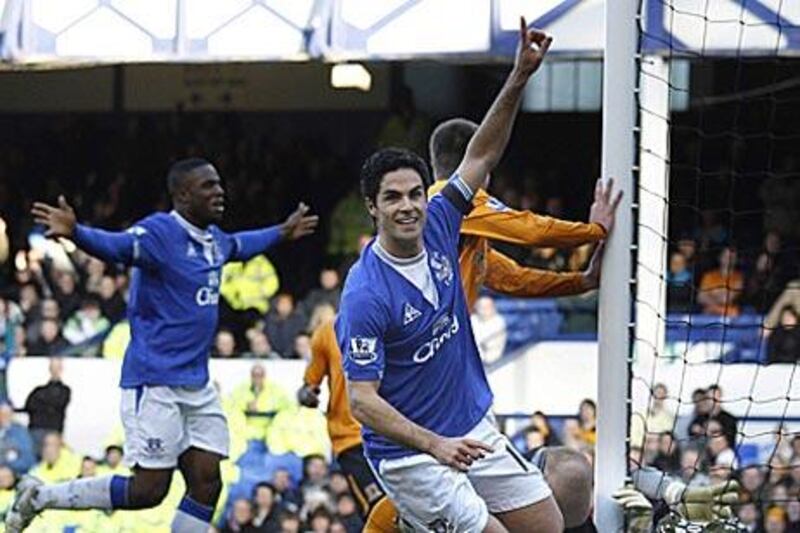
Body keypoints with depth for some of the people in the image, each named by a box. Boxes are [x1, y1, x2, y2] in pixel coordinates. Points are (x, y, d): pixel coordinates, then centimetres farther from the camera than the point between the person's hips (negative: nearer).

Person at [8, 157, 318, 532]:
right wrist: (75, 233, -54)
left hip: (197, 385, 8)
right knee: (148, 490, -8)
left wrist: (283, 233, 49)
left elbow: (239, 246, 37)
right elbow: (116, 246, -34)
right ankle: (40, 496, 7)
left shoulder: (214, 239, 12)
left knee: (206, 484, 1)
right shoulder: (160, 232, -15)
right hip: (155, 384, -8)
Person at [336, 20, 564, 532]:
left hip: (475, 431, 7)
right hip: (410, 453, -7)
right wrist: (434, 445, -32)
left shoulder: (438, 228, -2)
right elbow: (362, 400, -22)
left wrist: (519, 77, -8)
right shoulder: (366, 296, -21)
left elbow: (483, 155, 4)